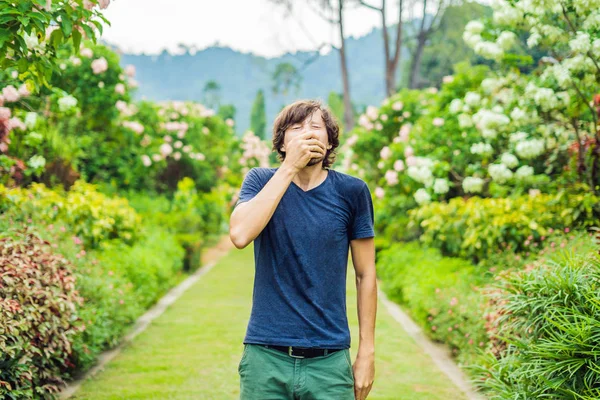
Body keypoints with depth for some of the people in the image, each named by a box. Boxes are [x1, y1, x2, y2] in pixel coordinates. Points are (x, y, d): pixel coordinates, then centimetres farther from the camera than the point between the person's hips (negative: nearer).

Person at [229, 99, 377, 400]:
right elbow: (240, 235, -19)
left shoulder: (352, 191, 0)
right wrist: (289, 168, -18)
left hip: (329, 361, 0)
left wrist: (366, 352, 2)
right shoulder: (260, 181, 1)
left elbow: (366, 274, 4)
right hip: (266, 357, 0)